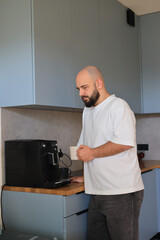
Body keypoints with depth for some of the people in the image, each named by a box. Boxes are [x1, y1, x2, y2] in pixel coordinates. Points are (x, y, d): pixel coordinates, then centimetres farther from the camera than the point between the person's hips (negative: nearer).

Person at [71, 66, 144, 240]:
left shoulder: (118, 106, -8)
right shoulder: (87, 111, 19)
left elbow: (125, 142, -21)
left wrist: (93, 153, -13)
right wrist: (86, 176, 24)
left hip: (122, 193, -7)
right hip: (96, 192, 8)